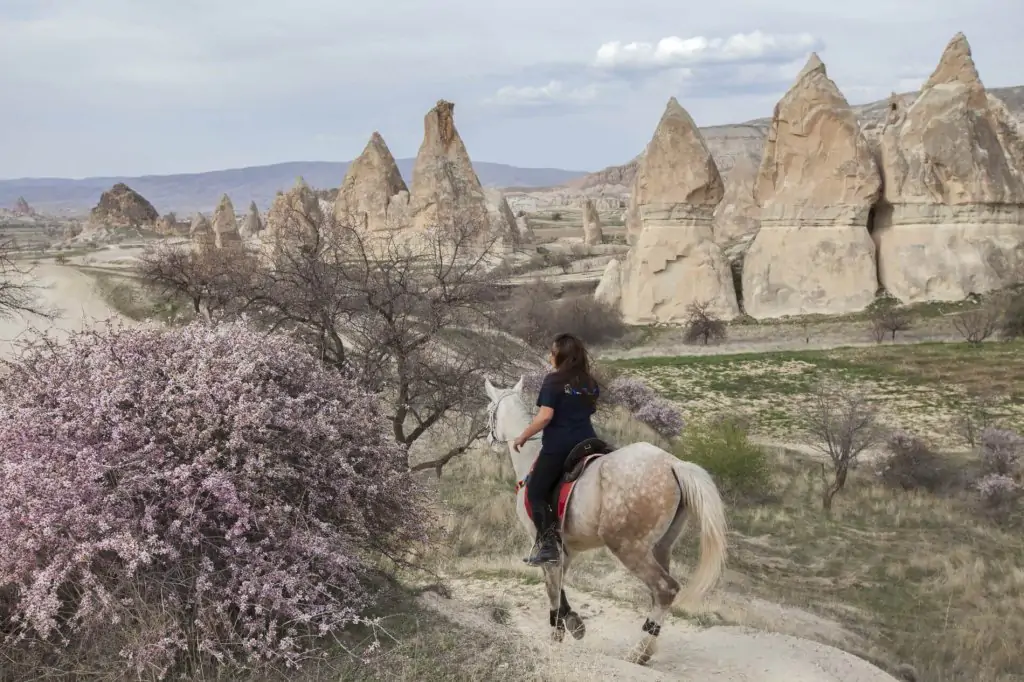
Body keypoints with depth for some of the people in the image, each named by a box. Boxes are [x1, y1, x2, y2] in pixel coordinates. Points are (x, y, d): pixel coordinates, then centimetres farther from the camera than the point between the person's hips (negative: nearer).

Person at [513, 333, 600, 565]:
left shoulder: (554, 380, -9)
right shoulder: (591, 383, 10)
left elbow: (545, 416, -17)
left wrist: (522, 437, -7)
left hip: (558, 446, -6)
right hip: (587, 443, 7)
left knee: (536, 492, 5)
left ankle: (547, 545, -3)